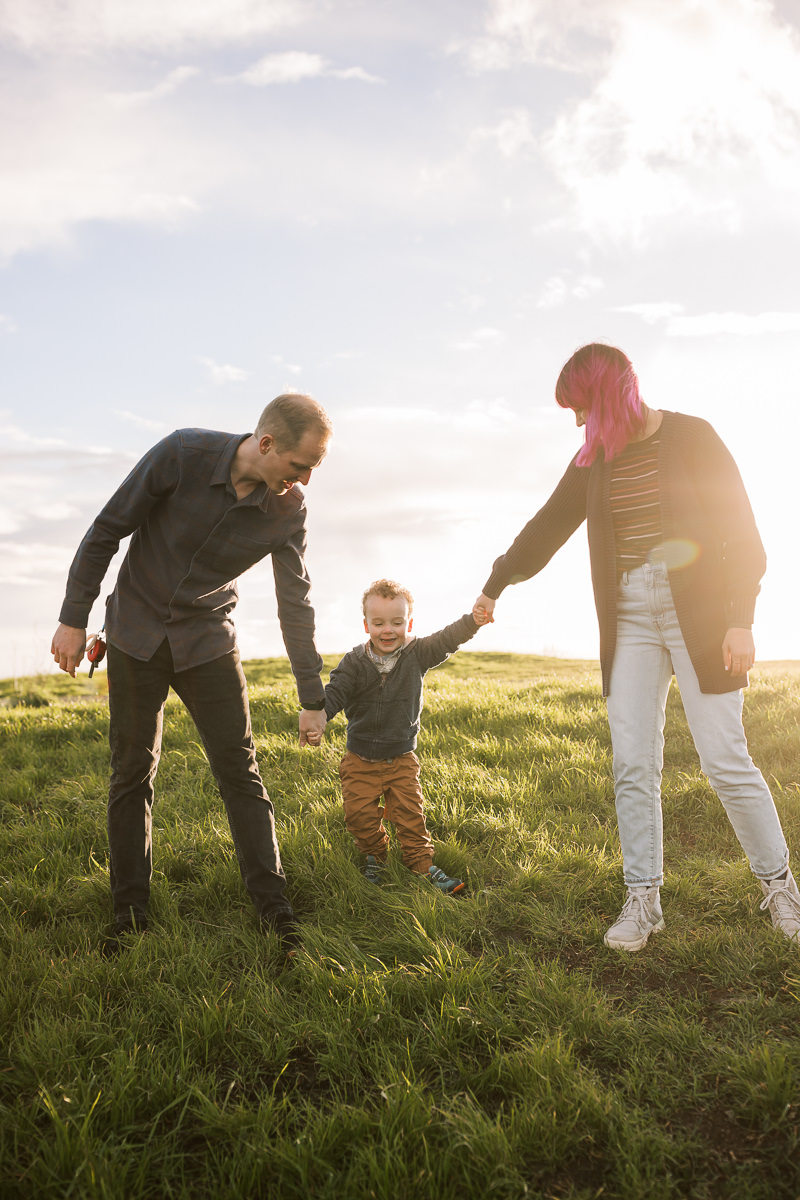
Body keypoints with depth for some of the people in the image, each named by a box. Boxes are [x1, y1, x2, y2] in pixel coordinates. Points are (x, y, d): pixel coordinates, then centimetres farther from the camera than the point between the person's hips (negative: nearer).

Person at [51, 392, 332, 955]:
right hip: (136, 632, -1)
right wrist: (74, 619, -8)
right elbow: (106, 532, -10)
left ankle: (274, 908, 7)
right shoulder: (183, 454, -22)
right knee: (133, 774, 4)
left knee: (240, 771, -2)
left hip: (209, 639, 1)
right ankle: (130, 915, 16)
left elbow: (296, 603, -4)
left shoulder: (289, 510, -14)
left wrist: (313, 698, -1)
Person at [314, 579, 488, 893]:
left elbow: (447, 639, -20)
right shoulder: (355, 661, -9)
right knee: (360, 814, 0)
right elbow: (335, 693, -13)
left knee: (410, 814, 0)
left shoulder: (418, 653, -7)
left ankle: (421, 864, 16)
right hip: (361, 759, 0)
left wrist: (474, 620, -39)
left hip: (402, 758, 0)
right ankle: (375, 855, 26)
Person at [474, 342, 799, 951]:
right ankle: (643, 898, 8)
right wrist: (497, 583, 28)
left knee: (725, 758, -4)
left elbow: (741, 531, -5)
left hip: (698, 614, -4)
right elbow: (549, 525, 21)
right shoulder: (595, 459, 11)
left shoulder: (692, 438, -3)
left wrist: (740, 620, -13)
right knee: (633, 763, -2)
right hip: (630, 620, 4)